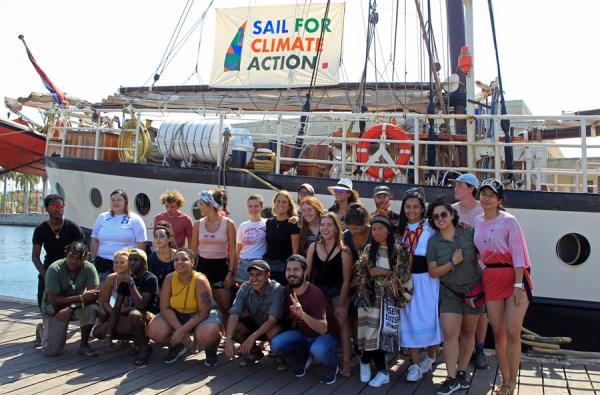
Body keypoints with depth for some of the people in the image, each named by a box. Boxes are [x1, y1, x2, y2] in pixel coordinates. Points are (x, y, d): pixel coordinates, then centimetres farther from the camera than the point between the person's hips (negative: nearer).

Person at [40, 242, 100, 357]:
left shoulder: (89, 268, -17)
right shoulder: (54, 269, -23)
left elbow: (94, 294, -24)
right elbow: (53, 300, -26)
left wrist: (71, 308, -35)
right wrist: (81, 298, -33)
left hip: (78, 307, 2)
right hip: (54, 309, -2)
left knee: (92, 308, -32)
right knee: (51, 351, -13)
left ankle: (84, 344, -10)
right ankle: (42, 329, 21)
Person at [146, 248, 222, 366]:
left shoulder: (200, 280, -24)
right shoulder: (170, 278, -13)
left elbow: (204, 312, -24)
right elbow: (165, 308, -13)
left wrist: (182, 331, -28)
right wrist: (179, 329, -26)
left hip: (200, 315, -4)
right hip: (176, 315, 4)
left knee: (207, 335, -37)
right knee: (154, 331, -21)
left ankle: (211, 349, 4)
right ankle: (177, 347, 12)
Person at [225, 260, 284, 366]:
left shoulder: (276, 289, -27)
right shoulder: (245, 288, -15)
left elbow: (272, 320, -32)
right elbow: (234, 315, -21)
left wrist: (252, 337, -42)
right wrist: (228, 339, -37)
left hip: (272, 326, -4)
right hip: (254, 324, 4)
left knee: (274, 332, -38)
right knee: (233, 328, -22)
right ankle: (254, 352, 6)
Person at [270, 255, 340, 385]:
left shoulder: (315, 294, -25)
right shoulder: (287, 290, -5)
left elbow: (323, 329, -35)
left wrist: (302, 314, -46)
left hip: (324, 336, -6)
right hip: (301, 335, 6)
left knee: (318, 350, -39)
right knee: (276, 344, -21)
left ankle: (332, 366, -3)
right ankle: (306, 357, 7)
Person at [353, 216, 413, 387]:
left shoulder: (397, 251, 4)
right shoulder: (368, 250, 8)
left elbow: (403, 275, -3)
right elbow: (361, 273, 5)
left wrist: (386, 272, -12)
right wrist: (371, 272, -14)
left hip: (389, 297, 0)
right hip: (371, 296, 0)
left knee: (383, 332, -4)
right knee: (373, 331, -8)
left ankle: (366, 360, 16)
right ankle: (382, 371, 4)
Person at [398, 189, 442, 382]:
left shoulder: (430, 228, -4)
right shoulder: (400, 229, 10)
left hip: (427, 279, -4)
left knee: (429, 318, 4)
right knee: (410, 320, 5)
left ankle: (430, 357, 27)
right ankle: (416, 364, 14)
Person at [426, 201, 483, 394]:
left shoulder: (468, 233, -8)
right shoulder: (433, 242, -6)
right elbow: (433, 272, -6)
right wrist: (453, 263, -19)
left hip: (474, 289, 0)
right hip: (450, 292, 0)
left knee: (468, 333, 11)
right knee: (450, 334, -9)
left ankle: (462, 372, 24)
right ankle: (452, 379, -3)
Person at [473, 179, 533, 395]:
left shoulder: (509, 221, -7)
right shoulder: (477, 221, 9)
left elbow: (518, 253, -10)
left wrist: (518, 285, -16)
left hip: (514, 277, -5)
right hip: (491, 278, 5)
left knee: (512, 332, -7)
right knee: (498, 332, 8)